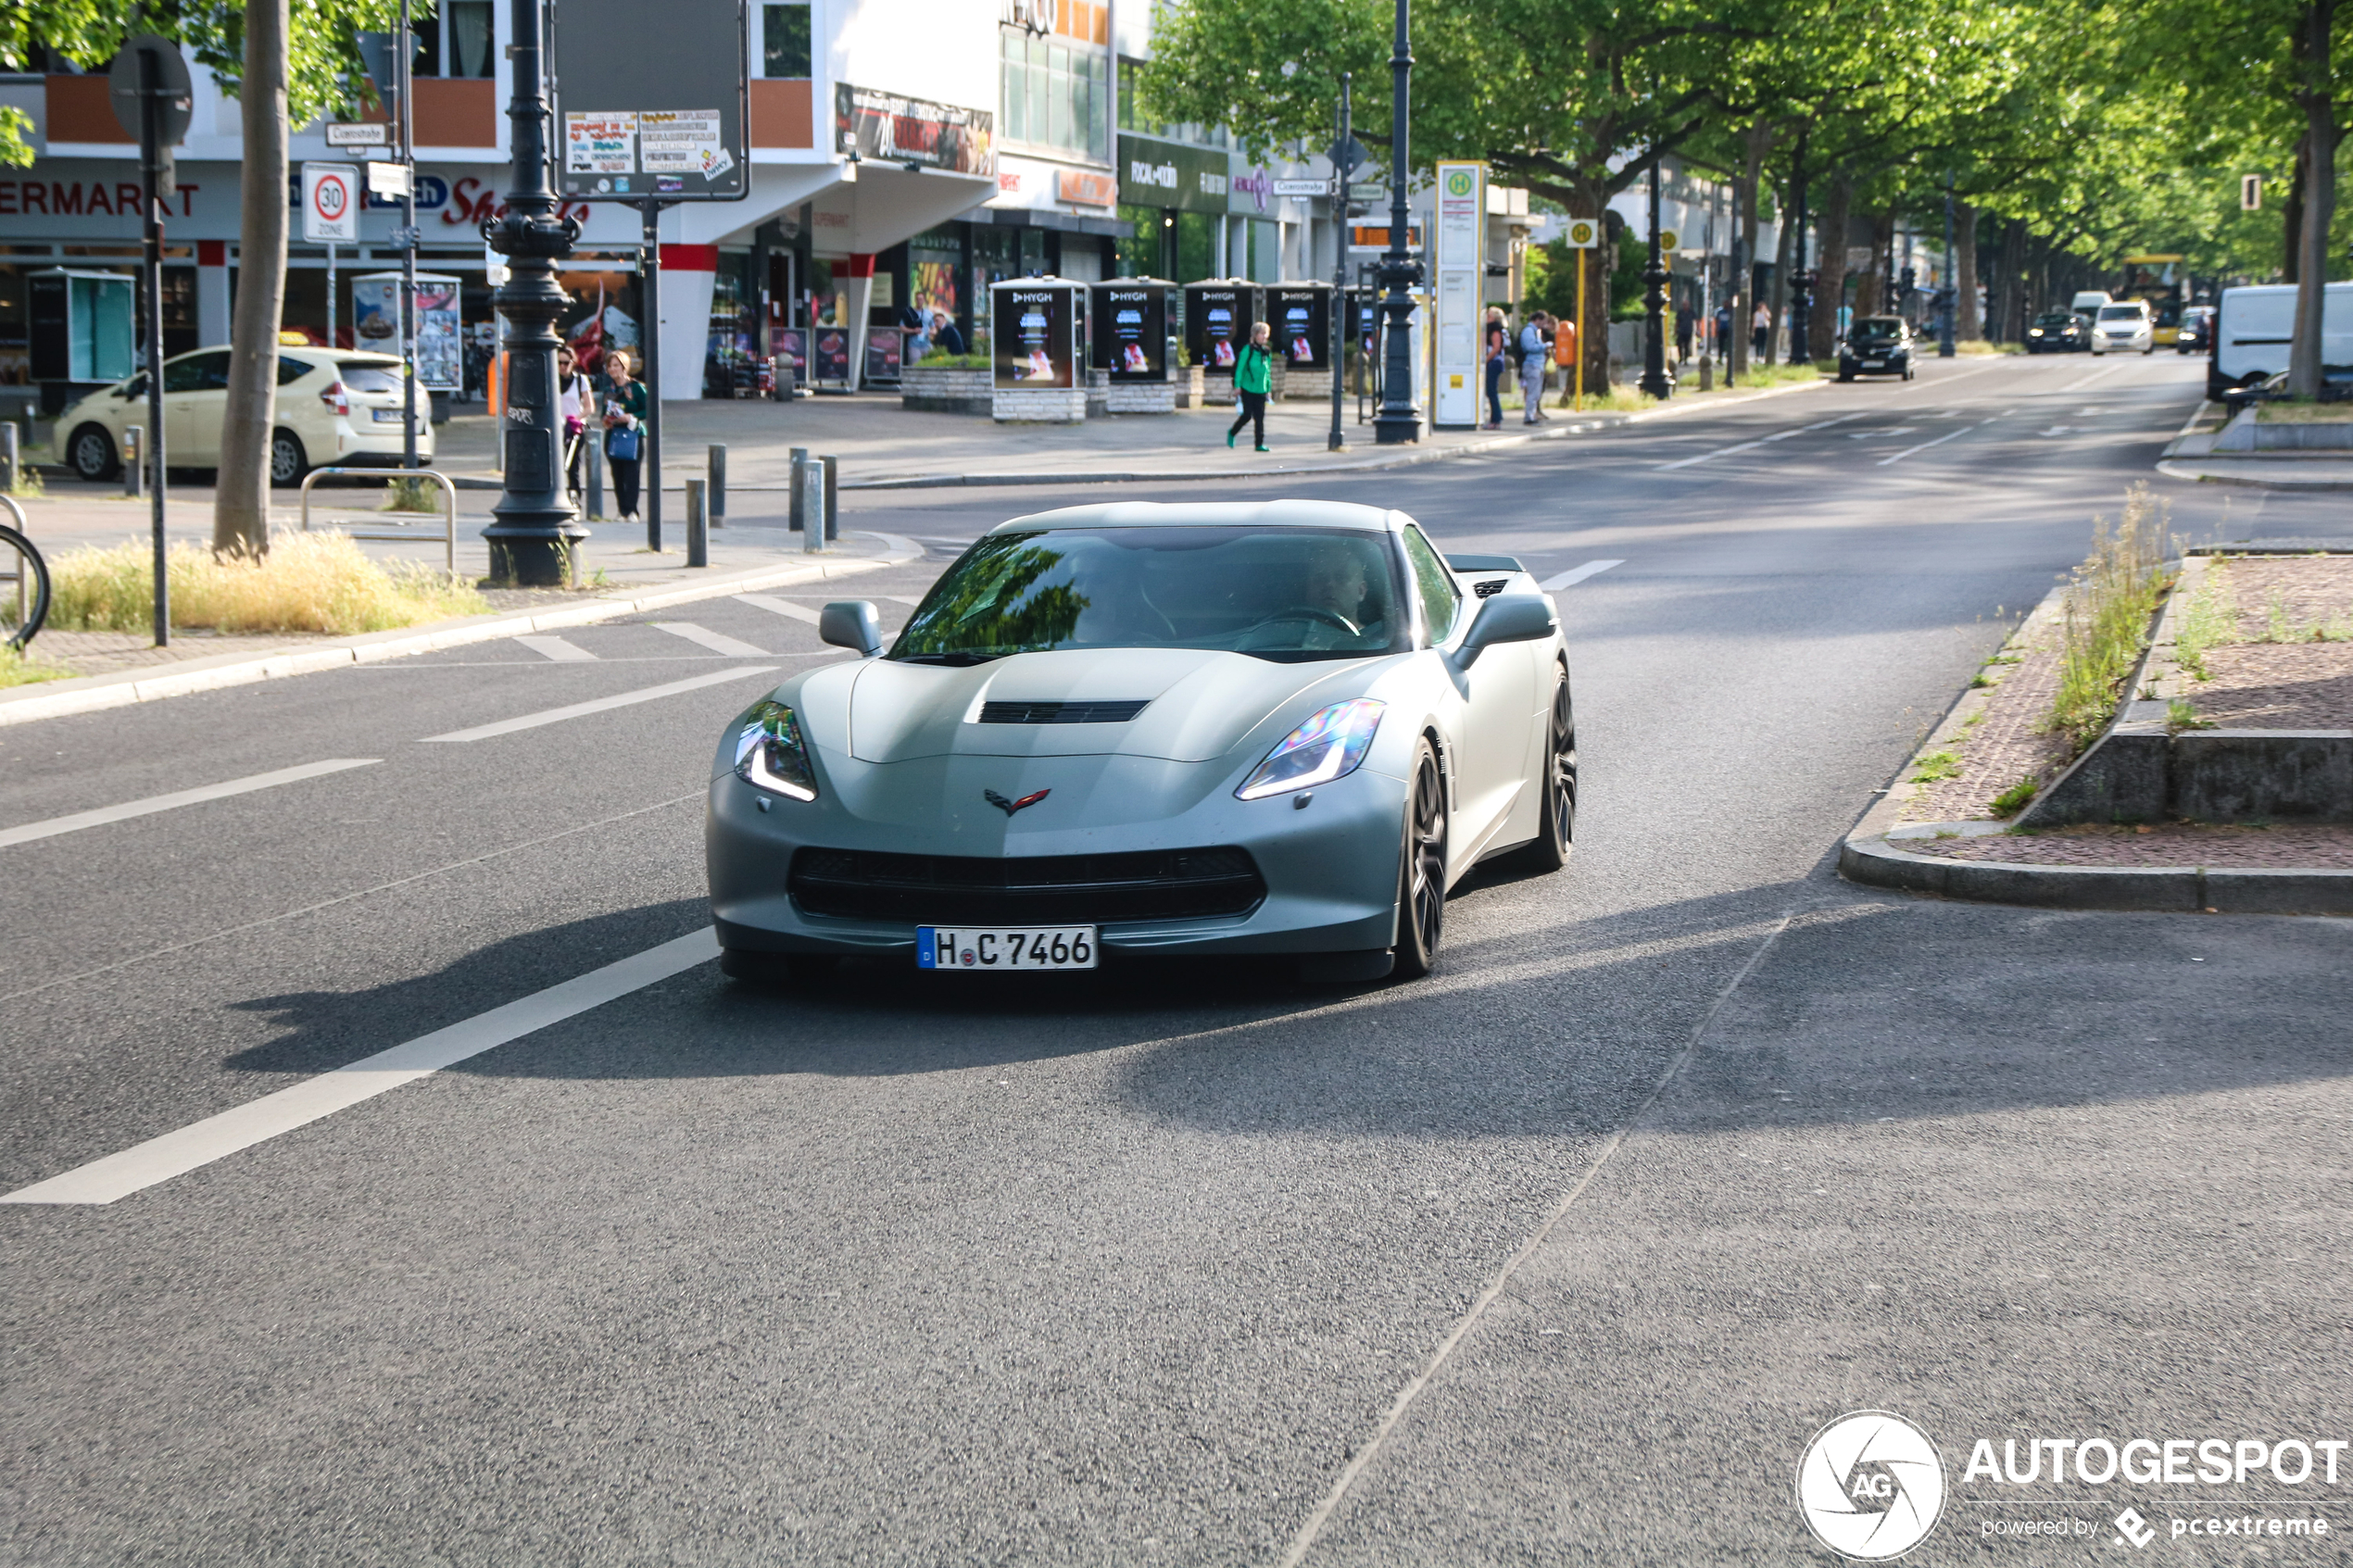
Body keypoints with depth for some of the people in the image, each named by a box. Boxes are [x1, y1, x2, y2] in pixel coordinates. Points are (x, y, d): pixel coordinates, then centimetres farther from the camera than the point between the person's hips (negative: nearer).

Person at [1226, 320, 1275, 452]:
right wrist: (1237, 386, -9)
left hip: (1261, 390, 5)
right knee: (1247, 415, -5)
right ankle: (1232, 433, 20)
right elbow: (1240, 368, -6)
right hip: (1248, 389, -5)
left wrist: (1269, 388, 16)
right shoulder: (1248, 350, -8)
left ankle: (1259, 444, 2)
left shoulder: (1267, 352, 9)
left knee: (1260, 417, 0)